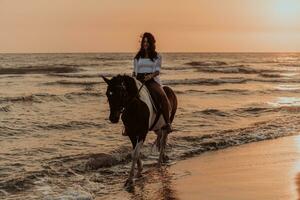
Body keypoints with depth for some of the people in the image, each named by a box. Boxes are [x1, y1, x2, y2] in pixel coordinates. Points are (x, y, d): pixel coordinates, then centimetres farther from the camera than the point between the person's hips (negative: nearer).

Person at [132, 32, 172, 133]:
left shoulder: (157, 56, 10)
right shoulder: (138, 57, 18)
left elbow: (157, 71, -1)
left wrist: (151, 76, -21)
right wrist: (133, 77, -2)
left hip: (152, 80, -2)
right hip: (139, 80, 2)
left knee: (163, 97, -30)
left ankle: (167, 123, -27)